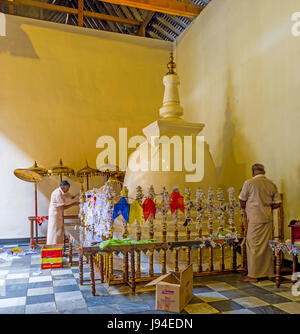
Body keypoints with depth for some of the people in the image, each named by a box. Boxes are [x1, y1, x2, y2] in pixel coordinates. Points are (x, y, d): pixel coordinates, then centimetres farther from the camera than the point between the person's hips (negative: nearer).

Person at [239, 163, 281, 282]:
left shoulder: (249, 183, -9)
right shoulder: (272, 184, 6)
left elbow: (242, 202, -3)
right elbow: (277, 203, 7)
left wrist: (246, 208, 17)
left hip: (255, 219, -6)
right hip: (268, 218, 6)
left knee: (253, 246, 1)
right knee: (267, 245, 14)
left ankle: (253, 275, 7)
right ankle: (267, 272, 24)